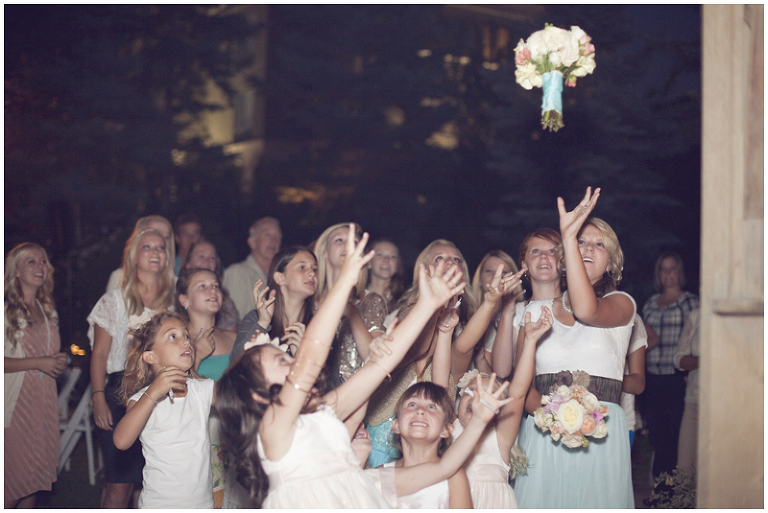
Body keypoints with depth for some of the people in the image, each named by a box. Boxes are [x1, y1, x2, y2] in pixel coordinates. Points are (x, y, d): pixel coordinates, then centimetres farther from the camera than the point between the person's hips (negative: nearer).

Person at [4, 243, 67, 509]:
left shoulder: (48, 310, 15)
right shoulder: (7, 309, -8)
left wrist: (58, 362, 5)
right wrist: (38, 362, -17)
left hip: (44, 404, 7)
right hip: (15, 405, -6)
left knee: (34, 478, 8)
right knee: (12, 484, -6)